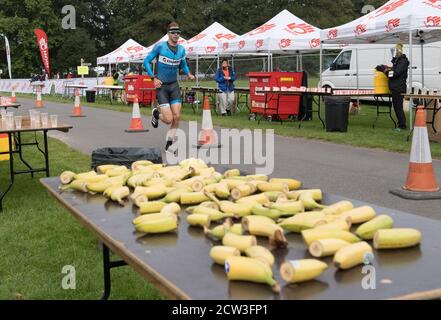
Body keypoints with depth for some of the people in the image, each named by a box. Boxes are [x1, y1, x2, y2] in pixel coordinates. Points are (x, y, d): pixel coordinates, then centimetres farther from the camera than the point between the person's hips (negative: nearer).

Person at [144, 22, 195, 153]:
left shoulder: (181, 49, 4)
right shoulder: (160, 46, -10)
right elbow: (147, 61, -4)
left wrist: (189, 74, -1)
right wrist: (153, 78, -13)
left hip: (174, 85, 4)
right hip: (161, 85, -4)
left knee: (177, 117, -5)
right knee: (169, 119, -11)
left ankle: (169, 143, 12)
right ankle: (156, 113, 24)